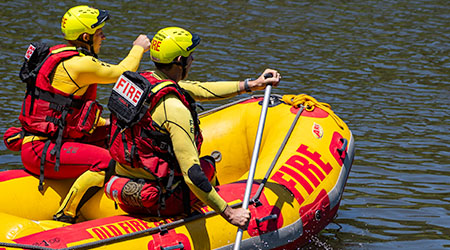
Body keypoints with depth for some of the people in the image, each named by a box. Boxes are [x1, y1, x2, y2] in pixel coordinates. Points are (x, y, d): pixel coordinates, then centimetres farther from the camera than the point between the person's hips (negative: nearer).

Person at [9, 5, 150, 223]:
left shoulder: (61, 56, 15)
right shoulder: (78, 64, -17)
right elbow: (121, 73, -7)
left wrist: (105, 123, 19)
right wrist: (138, 48, 11)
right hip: (39, 151, -10)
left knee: (110, 135, 18)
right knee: (106, 162, -23)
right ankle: (64, 217, -18)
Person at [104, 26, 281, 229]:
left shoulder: (140, 80, -1)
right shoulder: (175, 109, -27)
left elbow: (199, 90, 9)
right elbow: (192, 174, -30)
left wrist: (252, 85, 12)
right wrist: (229, 213, -22)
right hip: (159, 202, -7)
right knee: (207, 166, 23)